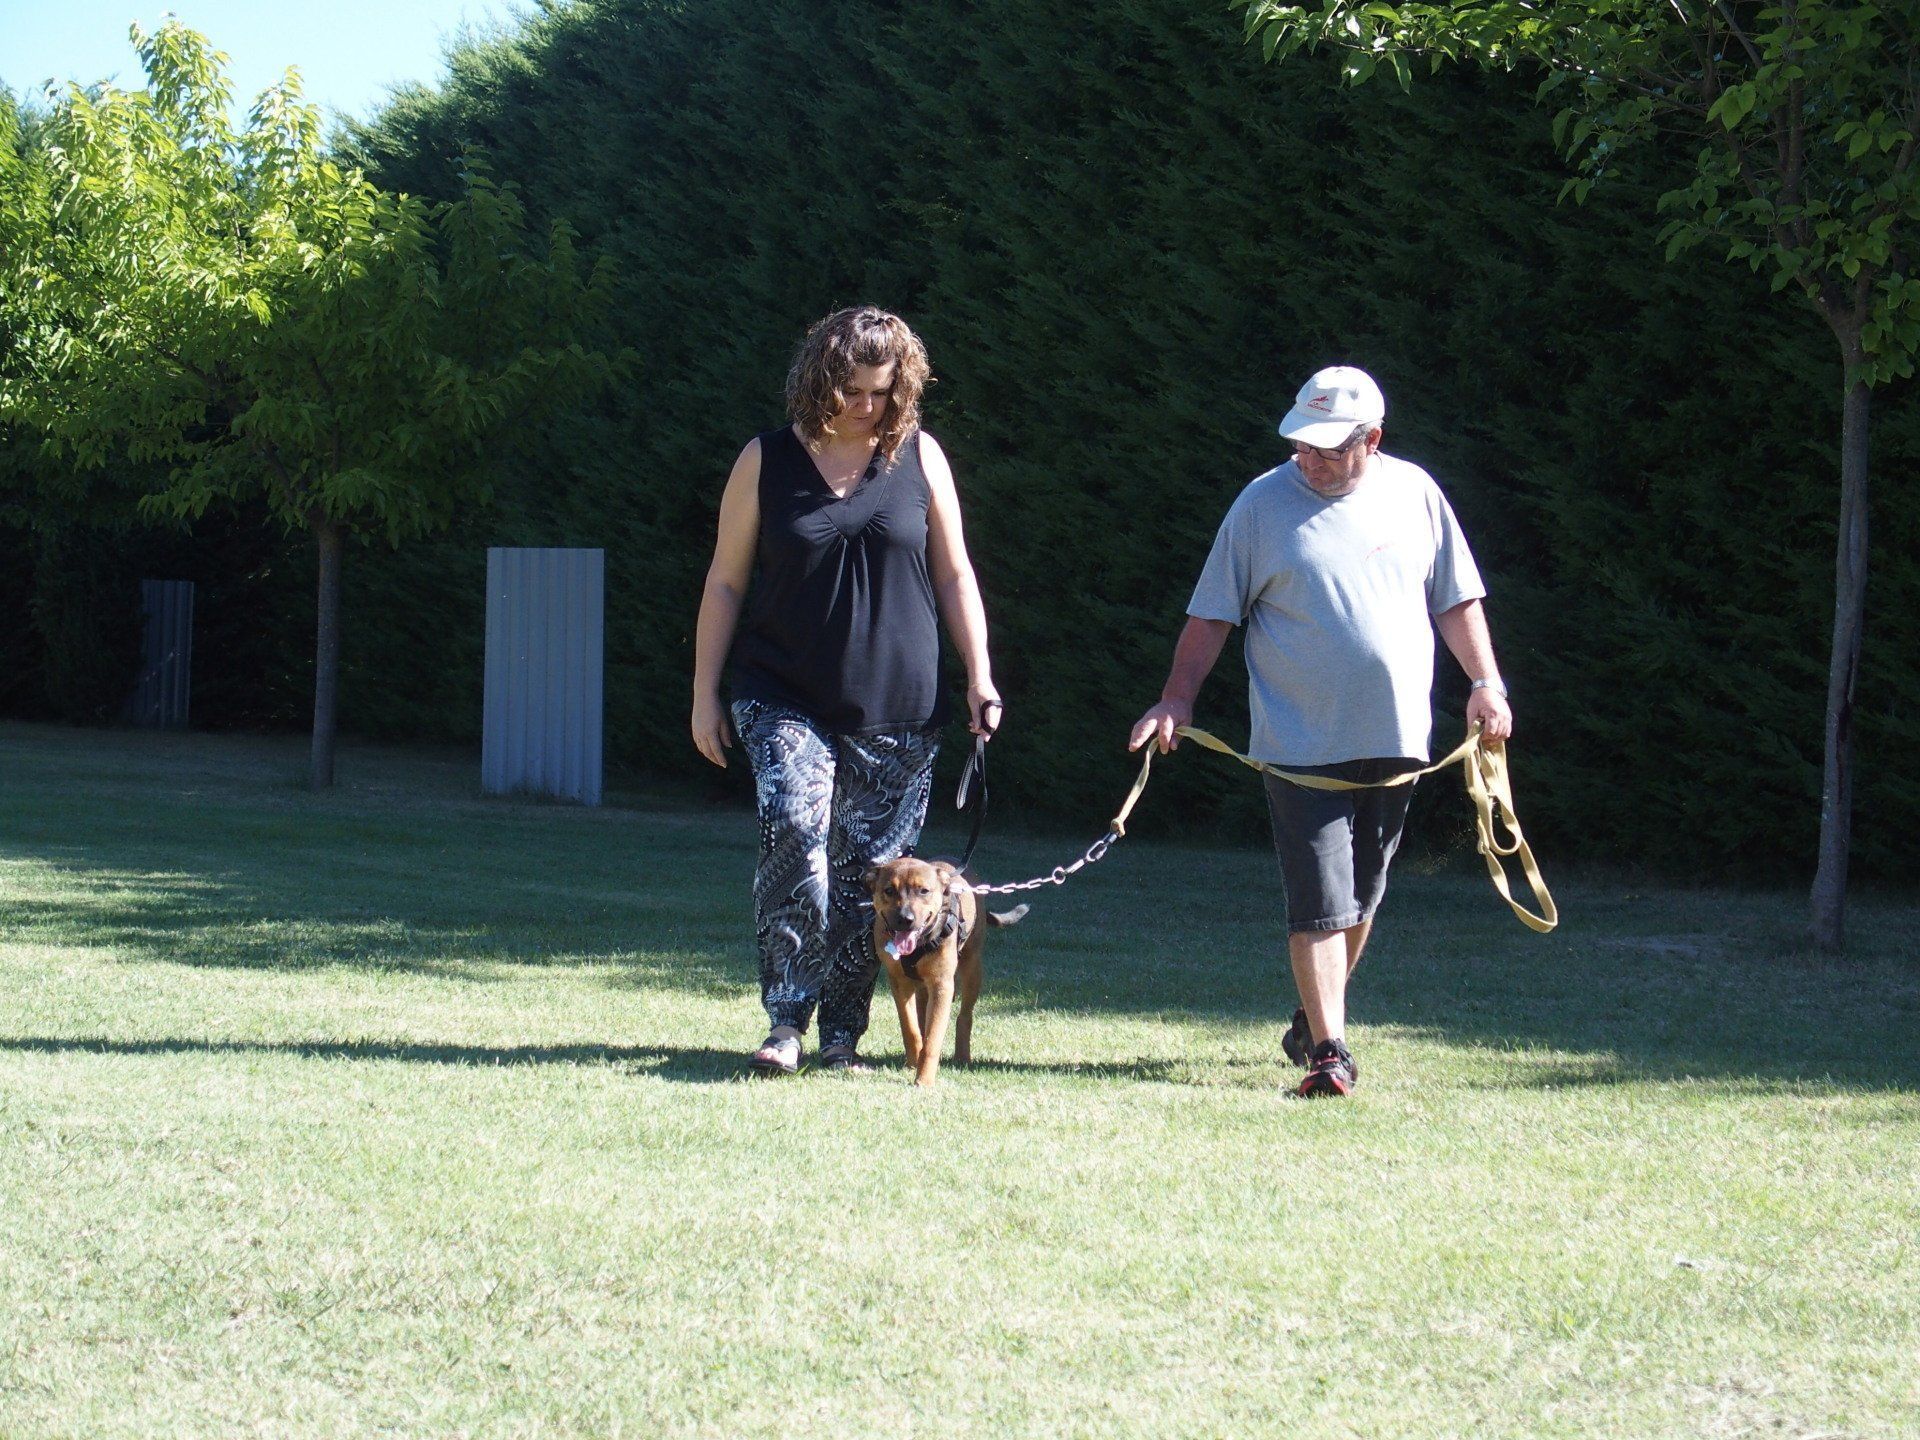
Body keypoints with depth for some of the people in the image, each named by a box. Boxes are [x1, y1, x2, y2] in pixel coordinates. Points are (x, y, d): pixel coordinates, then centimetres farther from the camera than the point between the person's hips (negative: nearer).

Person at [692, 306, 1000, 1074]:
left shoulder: (919, 457, 5)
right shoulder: (766, 462, 2)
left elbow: (954, 577, 10)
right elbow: (725, 583, 6)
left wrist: (979, 678, 2)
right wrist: (704, 695, 3)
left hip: (898, 707, 2)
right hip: (786, 698, -1)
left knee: (869, 868, 2)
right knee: (793, 835, -20)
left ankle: (842, 1029, 12)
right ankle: (786, 1019, -15)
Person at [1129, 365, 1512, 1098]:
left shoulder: (1414, 493, 5)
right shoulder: (1264, 504, -3)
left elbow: (1456, 600, 14)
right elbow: (1212, 614, 0)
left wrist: (1486, 683, 5)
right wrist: (1177, 699, -8)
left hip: (1394, 737, 3)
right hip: (1302, 746, -3)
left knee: (1360, 899, 14)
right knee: (1319, 902, -9)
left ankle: (1314, 1020, 31)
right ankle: (1329, 1050, -8)